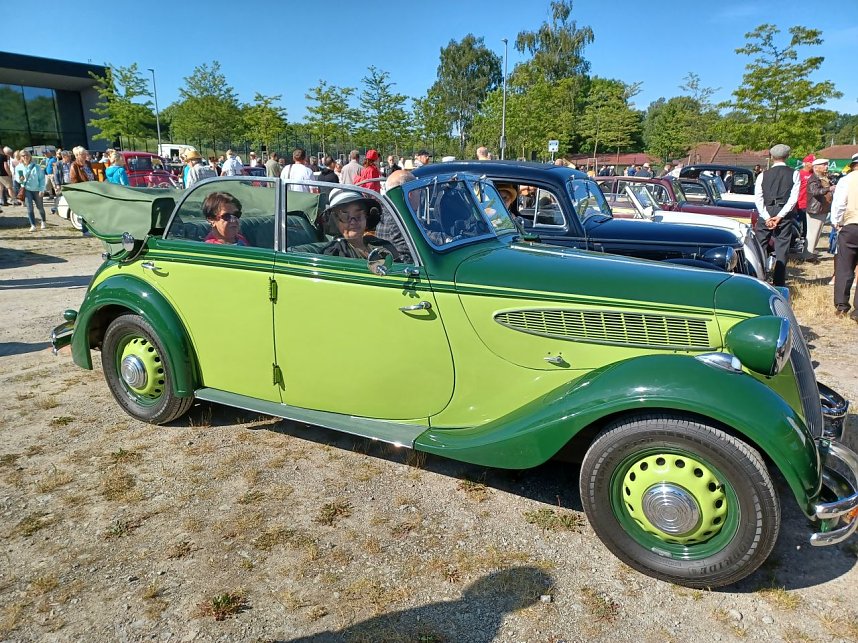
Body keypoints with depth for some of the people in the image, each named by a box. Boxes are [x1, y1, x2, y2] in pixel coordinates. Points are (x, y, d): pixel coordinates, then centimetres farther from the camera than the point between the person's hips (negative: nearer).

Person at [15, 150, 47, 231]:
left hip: (37, 190, 0)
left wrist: (42, 190, -10)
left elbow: (42, 178, -4)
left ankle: (43, 221, 37)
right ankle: (33, 225, -8)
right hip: (26, 189, 1)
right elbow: (17, 178, 7)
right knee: (29, 207, -10)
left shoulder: (36, 167, -6)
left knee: (40, 207, 12)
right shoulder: (18, 167, 0)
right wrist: (20, 180, -18)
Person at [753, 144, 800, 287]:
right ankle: (778, 284, 3)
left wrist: (767, 217, -8)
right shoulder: (794, 174, 2)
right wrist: (779, 216, -9)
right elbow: (793, 198, -8)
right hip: (784, 214, 0)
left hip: (766, 214, 0)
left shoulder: (763, 175, 3)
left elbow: (758, 198, -5)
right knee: (781, 250, 2)